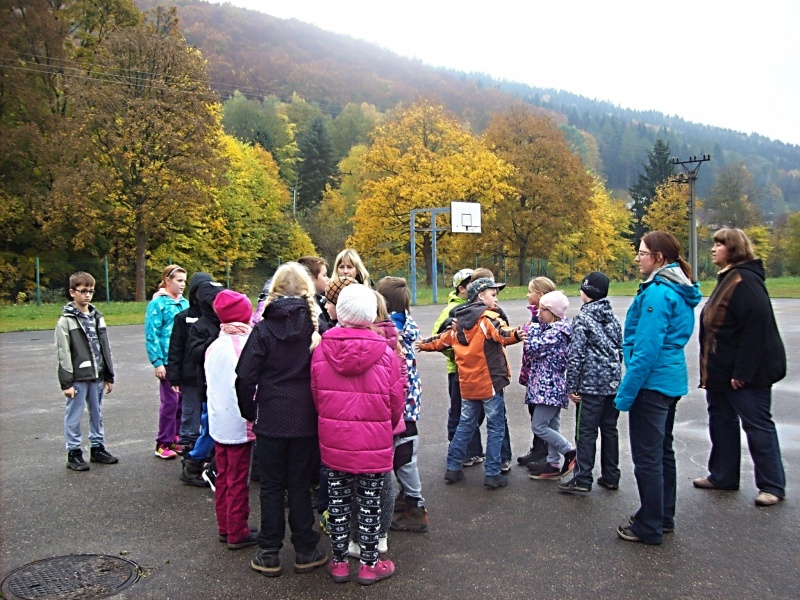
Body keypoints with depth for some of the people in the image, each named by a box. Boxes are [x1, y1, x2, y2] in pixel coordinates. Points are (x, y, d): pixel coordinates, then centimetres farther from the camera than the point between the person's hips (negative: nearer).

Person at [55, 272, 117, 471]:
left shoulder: (97, 317, 10)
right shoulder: (66, 321, -7)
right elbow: (62, 353, -10)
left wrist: (109, 376, 12)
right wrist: (66, 382, -13)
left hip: (97, 376, 5)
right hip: (77, 378, -5)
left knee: (97, 413, 13)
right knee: (74, 416, 2)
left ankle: (97, 448, 25)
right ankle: (74, 453, 12)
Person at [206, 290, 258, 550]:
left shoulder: (213, 346, 2)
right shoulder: (243, 344, -17)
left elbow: (210, 383, 9)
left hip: (217, 421, 6)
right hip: (239, 424, -6)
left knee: (222, 476, 16)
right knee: (238, 480, 4)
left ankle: (224, 527, 27)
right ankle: (237, 533, 13)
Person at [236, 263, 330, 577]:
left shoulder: (264, 328, -7)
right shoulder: (316, 327, -5)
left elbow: (245, 375, -8)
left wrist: (249, 411, 6)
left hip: (270, 419, -1)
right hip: (305, 420, 1)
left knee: (271, 486, 11)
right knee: (300, 485, 12)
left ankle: (269, 554, 20)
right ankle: (305, 551, 20)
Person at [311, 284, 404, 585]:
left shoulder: (322, 350, -9)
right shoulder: (384, 353, -14)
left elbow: (316, 395, 1)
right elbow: (396, 402, -5)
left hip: (333, 441, 2)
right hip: (373, 444, -2)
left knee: (338, 502, 16)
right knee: (370, 504, 12)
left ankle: (339, 562, 28)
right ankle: (368, 565, 24)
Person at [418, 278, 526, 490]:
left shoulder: (460, 321, 10)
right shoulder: (487, 317, -11)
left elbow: (443, 339, 21)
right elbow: (501, 334, -32)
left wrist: (424, 345, 38)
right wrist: (515, 335, -51)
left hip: (467, 384, 7)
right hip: (489, 382, -6)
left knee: (465, 425, 18)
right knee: (496, 427, 4)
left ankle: (453, 467, 23)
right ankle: (492, 474, 6)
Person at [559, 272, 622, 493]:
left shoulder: (583, 318, -11)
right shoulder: (613, 318, 10)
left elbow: (576, 355, -14)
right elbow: (620, 349, 17)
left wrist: (571, 386, -9)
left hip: (591, 384, -7)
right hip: (613, 383, 7)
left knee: (586, 432, -2)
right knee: (609, 429, 13)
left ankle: (582, 479, 2)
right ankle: (610, 477, 20)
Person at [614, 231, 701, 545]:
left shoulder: (657, 293, -19)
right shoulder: (680, 292, 11)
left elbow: (646, 349, -23)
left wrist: (626, 392, -18)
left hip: (653, 382, -10)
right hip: (673, 380, 10)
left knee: (647, 456, 0)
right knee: (662, 451, 19)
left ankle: (650, 526, 11)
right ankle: (664, 517, 31)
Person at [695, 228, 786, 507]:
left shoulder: (745, 280, -20)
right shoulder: (727, 279, 13)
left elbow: (756, 327, -26)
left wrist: (743, 372, -25)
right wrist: (709, 370, 17)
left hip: (747, 372, -11)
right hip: (722, 371, 11)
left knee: (757, 424, 0)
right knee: (721, 420, 17)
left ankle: (772, 485, 12)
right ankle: (722, 475, 29)